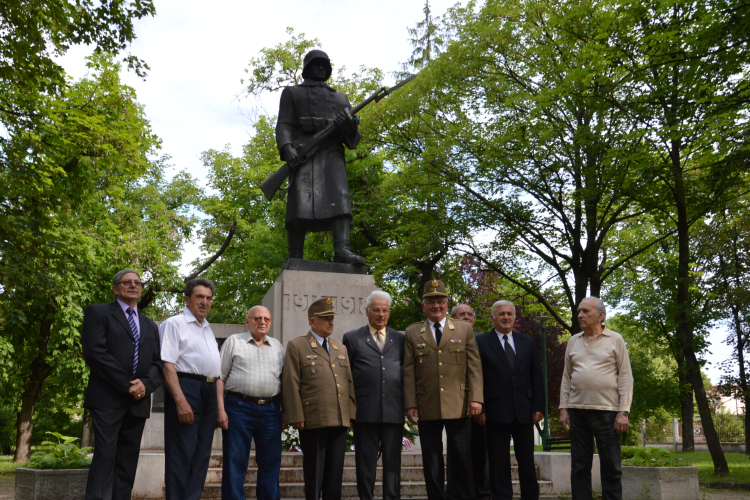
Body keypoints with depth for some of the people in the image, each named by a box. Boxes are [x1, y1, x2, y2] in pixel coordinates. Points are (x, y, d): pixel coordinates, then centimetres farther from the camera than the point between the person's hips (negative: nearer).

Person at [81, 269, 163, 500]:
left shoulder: (150, 325, 21)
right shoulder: (98, 312, 5)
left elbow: (158, 361, 12)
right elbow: (94, 352, -9)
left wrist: (146, 383, -10)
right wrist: (126, 385, -13)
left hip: (138, 401, 5)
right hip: (108, 398, -5)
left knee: (128, 460, 3)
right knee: (106, 455, -12)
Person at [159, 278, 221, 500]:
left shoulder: (208, 329, 21)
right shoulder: (175, 324, -4)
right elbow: (167, 364, -14)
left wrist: (218, 402, 15)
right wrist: (181, 401, -23)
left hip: (209, 392, 8)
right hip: (185, 389, -8)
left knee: (201, 454, 9)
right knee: (181, 454, -7)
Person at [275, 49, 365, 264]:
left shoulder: (341, 98, 30)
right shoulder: (291, 93, 24)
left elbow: (353, 140, 22)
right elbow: (283, 125, 8)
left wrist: (348, 124, -3)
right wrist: (287, 148, -13)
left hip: (331, 152, 2)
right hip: (301, 153, -2)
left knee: (339, 198, -20)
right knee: (300, 205, -15)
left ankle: (342, 249, -34)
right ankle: (295, 260, -18)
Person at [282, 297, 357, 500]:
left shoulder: (340, 348, 17)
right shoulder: (296, 346, 0)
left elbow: (349, 382, 16)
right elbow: (291, 384, -6)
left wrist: (351, 413, 7)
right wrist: (297, 417, -11)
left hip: (340, 422, 5)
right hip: (313, 421, -5)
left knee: (335, 474, 9)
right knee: (314, 474, 3)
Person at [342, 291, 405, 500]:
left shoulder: (400, 339, 14)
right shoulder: (352, 338, 7)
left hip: (394, 410, 2)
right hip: (365, 410, -2)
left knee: (393, 462, 6)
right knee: (365, 462, 5)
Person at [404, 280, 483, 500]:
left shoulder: (465, 329, 9)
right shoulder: (412, 333, 9)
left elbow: (474, 367, 5)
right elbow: (409, 372, 5)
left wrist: (475, 398, -5)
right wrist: (410, 404, -2)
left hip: (459, 407, 0)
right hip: (427, 408, 1)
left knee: (461, 458, 3)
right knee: (432, 462, 7)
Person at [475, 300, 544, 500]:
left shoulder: (528, 342, 12)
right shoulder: (481, 342, 1)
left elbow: (537, 377, 10)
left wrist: (539, 406, 3)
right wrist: (479, 408, -9)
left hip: (524, 411, 3)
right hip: (496, 413, -3)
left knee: (527, 461, 10)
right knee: (499, 463, 4)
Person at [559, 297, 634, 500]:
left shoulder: (615, 340, 1)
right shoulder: (573, 341, 11)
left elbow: (625, 377, -2)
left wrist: (624, 411, -9)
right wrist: (563, 408, 6)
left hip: (607, 411, -3)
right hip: (577, 410, 3)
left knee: (611, 466, 2)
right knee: (579, 465, 5)